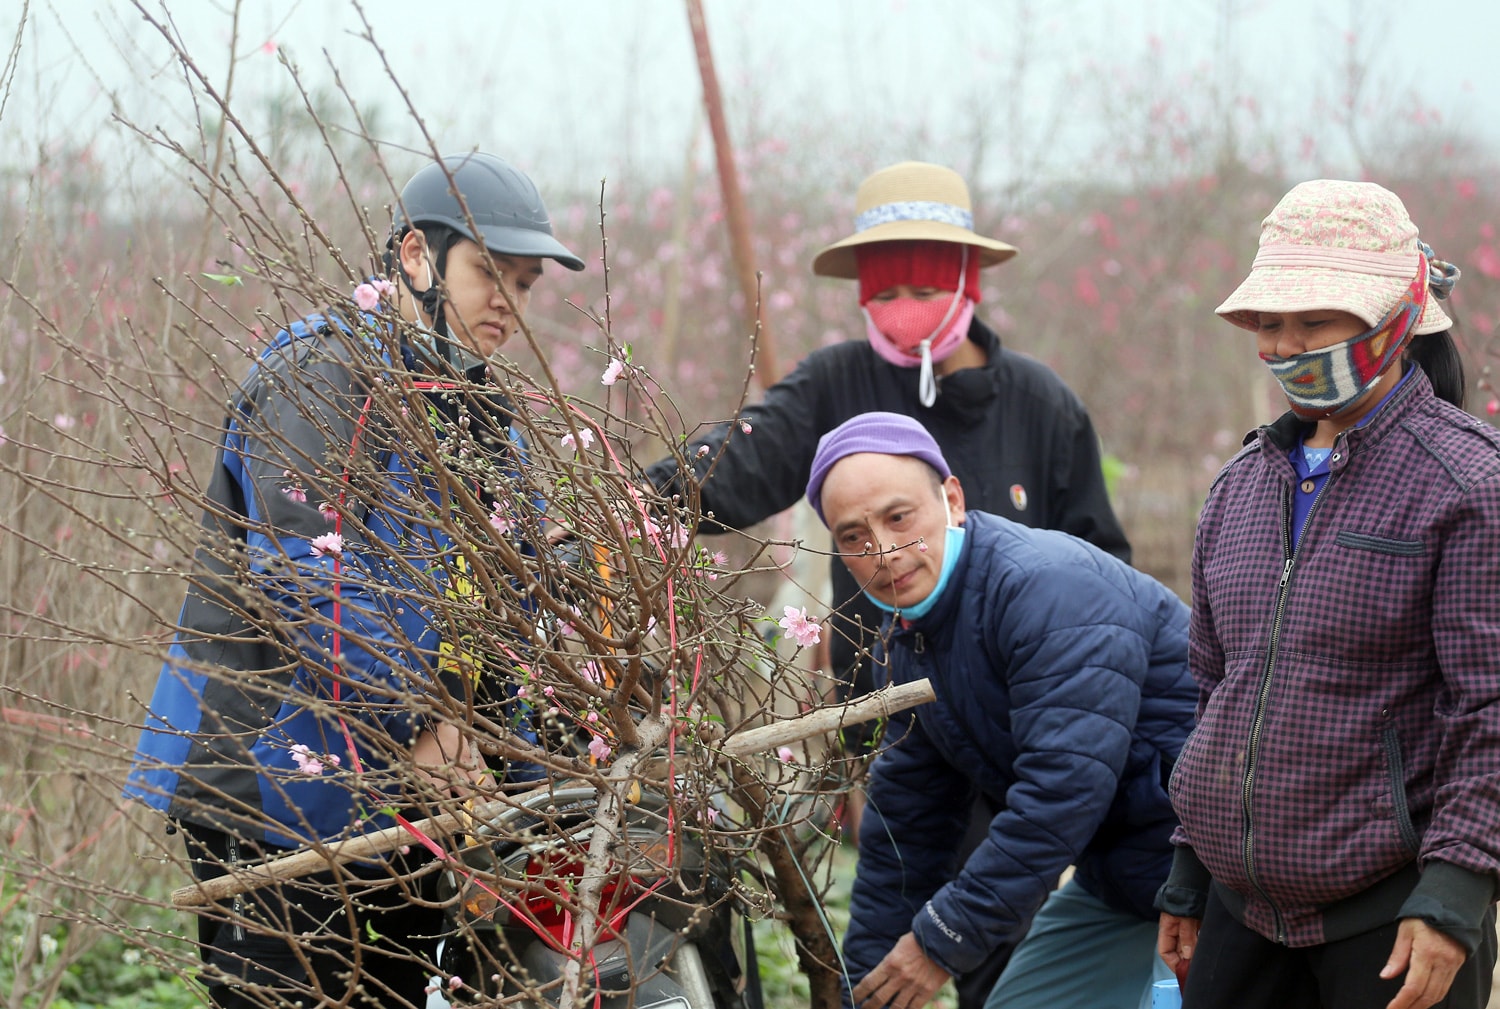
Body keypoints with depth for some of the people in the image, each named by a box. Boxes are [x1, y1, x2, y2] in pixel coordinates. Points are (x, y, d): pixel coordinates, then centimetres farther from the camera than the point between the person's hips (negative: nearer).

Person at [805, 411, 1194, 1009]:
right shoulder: (908, 635, 7)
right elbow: (905, 820, 15)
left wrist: (944, 939, -26)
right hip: (1112, 871, 9)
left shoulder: (1047, 586, -24)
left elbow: (1064, 788, -31)